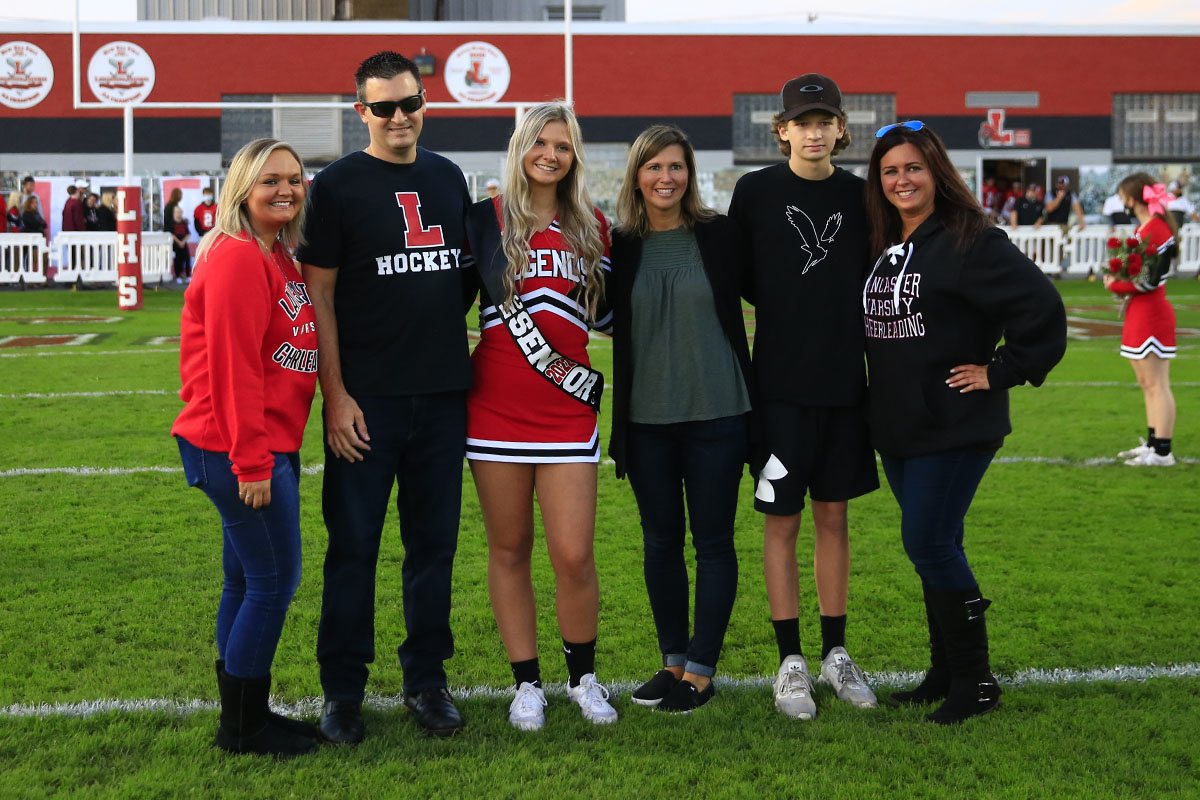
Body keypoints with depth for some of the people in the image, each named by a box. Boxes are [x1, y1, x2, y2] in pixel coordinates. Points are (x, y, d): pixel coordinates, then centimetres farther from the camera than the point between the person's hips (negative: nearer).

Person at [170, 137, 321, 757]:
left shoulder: (279, 257, 14)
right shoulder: (236, 258, -15)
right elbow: (232, 366, -19)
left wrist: (265, 453, 13)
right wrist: (251, 462, -21)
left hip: (266, 444, 9)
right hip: (238, 449, -9)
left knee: (247, 580, 15)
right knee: (274, 579, -3)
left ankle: (241, 716, 25)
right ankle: (244, 726, 9)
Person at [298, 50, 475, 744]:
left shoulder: (449, 179, 12)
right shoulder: (338, 186, -2)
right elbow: (318, 293, -5)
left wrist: (452, 331, 11)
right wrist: (335, 393, -11)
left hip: (443, 393, 4)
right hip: (367, 398, -4)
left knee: (434, 541, 10)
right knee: (354, 544, 1)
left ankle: (428, 680, 22)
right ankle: (344, 692, 12)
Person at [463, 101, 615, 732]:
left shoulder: (592, 227, 11)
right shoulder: (486, 219, 3)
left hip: (567, 409, 1)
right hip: (498, 406, -1)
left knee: (574, 555, -3)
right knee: (509, 549, 6)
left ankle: (584, 678, 18)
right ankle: (526, 684, 19)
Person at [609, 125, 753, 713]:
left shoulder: (718, 235, -1)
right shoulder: (620, 247, 4)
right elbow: (610, 324, 9)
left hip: (716, 414, -2)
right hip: (646, 418, 2)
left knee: (713, 542, 2)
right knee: (660, 540, 10)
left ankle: (701, 670, 11)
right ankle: (673, 661, 22)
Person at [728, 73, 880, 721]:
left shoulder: (859, 195, 5)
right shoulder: (756, 191, -2)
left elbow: (871, 281, 10)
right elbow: (740, 279, 2)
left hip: (845, 379, 3)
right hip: (780, 382, -3)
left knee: (834, 516, 10)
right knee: (782, 520, 2)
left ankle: (835, 653, 21)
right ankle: (790, 661, 12)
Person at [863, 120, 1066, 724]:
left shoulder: (969, 242, -13)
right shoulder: (884, 248, 11)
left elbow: (1041, 306, -18)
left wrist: (1002, 372, -14)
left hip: (955, 425, -8)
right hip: (898, 426, 8)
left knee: (928, 544, -9)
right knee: (934, 547, 14)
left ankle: (974, 682, 4)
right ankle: (946, 673, 24)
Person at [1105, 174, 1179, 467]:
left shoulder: (1158, 230, -18)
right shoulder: (1143, 228, 13)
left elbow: (1149, 281, -21)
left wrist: (1115, 286, -8)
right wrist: (1116, 279, 2)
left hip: (1152, 314, -10)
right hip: (1139, 312, 10)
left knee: (1156, 384, -7)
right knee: (1147, 384, 16)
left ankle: (1162, 452, -5)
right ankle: (1153, 443, 24)